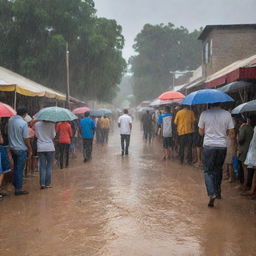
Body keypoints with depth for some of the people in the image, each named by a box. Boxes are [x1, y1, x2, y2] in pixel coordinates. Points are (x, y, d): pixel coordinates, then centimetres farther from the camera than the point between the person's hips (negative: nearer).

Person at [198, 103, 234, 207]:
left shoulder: (204, 114, -6)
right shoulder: (227, 114, -3)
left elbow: (201, 132, 1)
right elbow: (231, 131, 1)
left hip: (209, 145, -2)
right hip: (222, 145, 2)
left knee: (208, 171, 4)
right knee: (218, 169, 20)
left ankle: (212, 194, -14)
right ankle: (217, 191, 30)